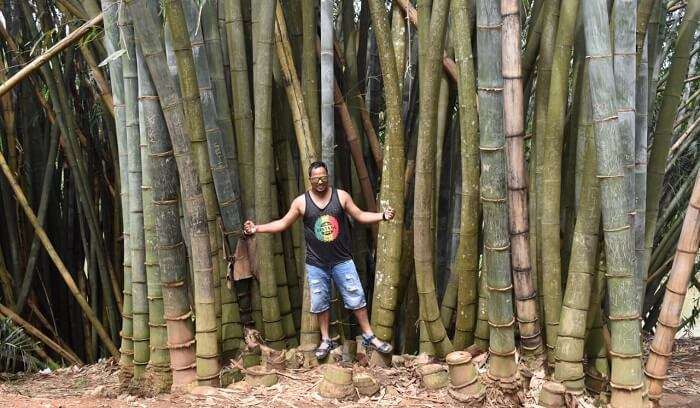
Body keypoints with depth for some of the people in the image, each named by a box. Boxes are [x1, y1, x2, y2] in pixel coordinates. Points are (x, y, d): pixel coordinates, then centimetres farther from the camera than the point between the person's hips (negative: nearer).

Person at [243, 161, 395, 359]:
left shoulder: (341, 196, -4)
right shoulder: (301, 202, -5)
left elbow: (360, 216, 2)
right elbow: (283, 223, 2)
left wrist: (382, 215, -12)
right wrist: (257, 229, -7)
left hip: (342, 260, 0)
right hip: (316, 264, 1)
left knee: (356, 298, 3)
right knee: (320, 303, 11)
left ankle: (369, 337, 17)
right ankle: (326, 340, 27)